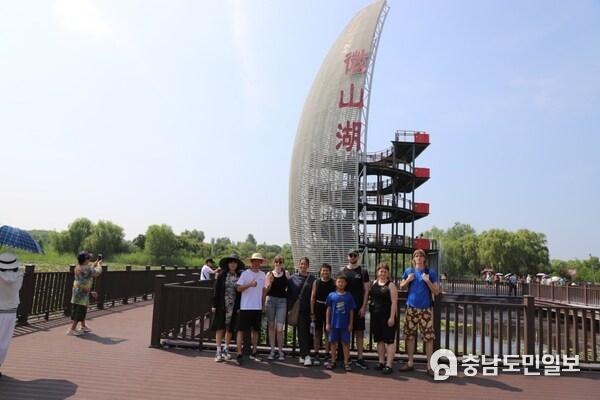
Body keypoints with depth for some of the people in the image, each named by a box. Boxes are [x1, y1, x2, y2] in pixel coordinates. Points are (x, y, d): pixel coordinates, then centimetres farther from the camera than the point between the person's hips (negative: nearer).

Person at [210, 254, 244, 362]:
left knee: (230, 328, 10)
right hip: (222, 305, -2)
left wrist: (239, 307, -3)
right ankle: (219, 351, 7)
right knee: (220, 327, 0)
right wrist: (214, 305, -6)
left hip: (233, 306, 2)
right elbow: (216, 290, -1)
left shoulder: (240, 276, 1)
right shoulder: (222, 275, -2)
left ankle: (226, 349, 24)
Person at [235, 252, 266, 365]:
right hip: (246, 307, -5)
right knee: (241, 330, -2)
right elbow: (239, 288, -11)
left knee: (256, 330, 11)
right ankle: (239, 354, 2)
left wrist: (263, 304, 13)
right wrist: (250, 285, -25)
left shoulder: (262, 274, 9)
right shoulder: (245, 273, -6)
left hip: (258, 307, 5)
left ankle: (254, 353, 23)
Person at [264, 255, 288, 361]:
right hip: (271, 300, 1)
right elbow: (266, 290, 3)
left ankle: (281, 351, 10)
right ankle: (272, 351, 18)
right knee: (271, 326, 8)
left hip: (282, 301, -1)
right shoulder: (269, 274, 6)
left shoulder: (286, 273, 5)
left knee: (279, 329, -7)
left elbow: (289, 287, 11)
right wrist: (270, 282, -12)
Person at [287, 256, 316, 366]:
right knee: (302, 331, -4)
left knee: (307, 331, 4)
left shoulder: (312, 279, 5)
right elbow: (289, 294, 5)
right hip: (297, 309, -1)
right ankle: (306, 355, -3)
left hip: (308, 310, 1)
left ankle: (303, 355, 14)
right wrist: (289, 308, -1)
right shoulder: (293, 278, 5)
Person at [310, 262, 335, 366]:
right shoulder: (316, 282, 2)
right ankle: (316, 355, 15)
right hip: (318, 308, 1)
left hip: (329, 309, -1)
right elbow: (312, 297, 2)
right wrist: (312, 312, -2)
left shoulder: (333, 283, 0)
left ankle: (327, 355, 14)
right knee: (317, 332, 6)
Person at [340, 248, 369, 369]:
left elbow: (366, 290, 1)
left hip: (358, 307, -1)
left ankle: (360, 358, 9)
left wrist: (363, 306, -7)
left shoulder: (363, 271, 3)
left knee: (359, 332, 2)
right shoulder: (342, 271, 7)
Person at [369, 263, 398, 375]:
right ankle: (381, 362, 24)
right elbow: (370, 297, 18)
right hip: (376, 316, 6)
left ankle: (388, 365, 3)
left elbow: (394, 302, -12)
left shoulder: (391, 285, -7)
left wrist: (392, 317, -18)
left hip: (387, 316, -6)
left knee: (389, 340, -1)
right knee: (379, 339, 13)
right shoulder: (374, 283, 10)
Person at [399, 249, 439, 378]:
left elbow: (436, 292, -1)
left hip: (426, 309, -2)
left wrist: (428, 281, -16)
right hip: (411, 308, 2)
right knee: (410, 336, 7)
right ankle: (410, 363, 18)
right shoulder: (408, 271, 4)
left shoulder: (431, 272, -1)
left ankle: (429, 366, 5)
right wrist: (408, 280, -8)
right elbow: (401, 287, 11)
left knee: (428, 337, -3)